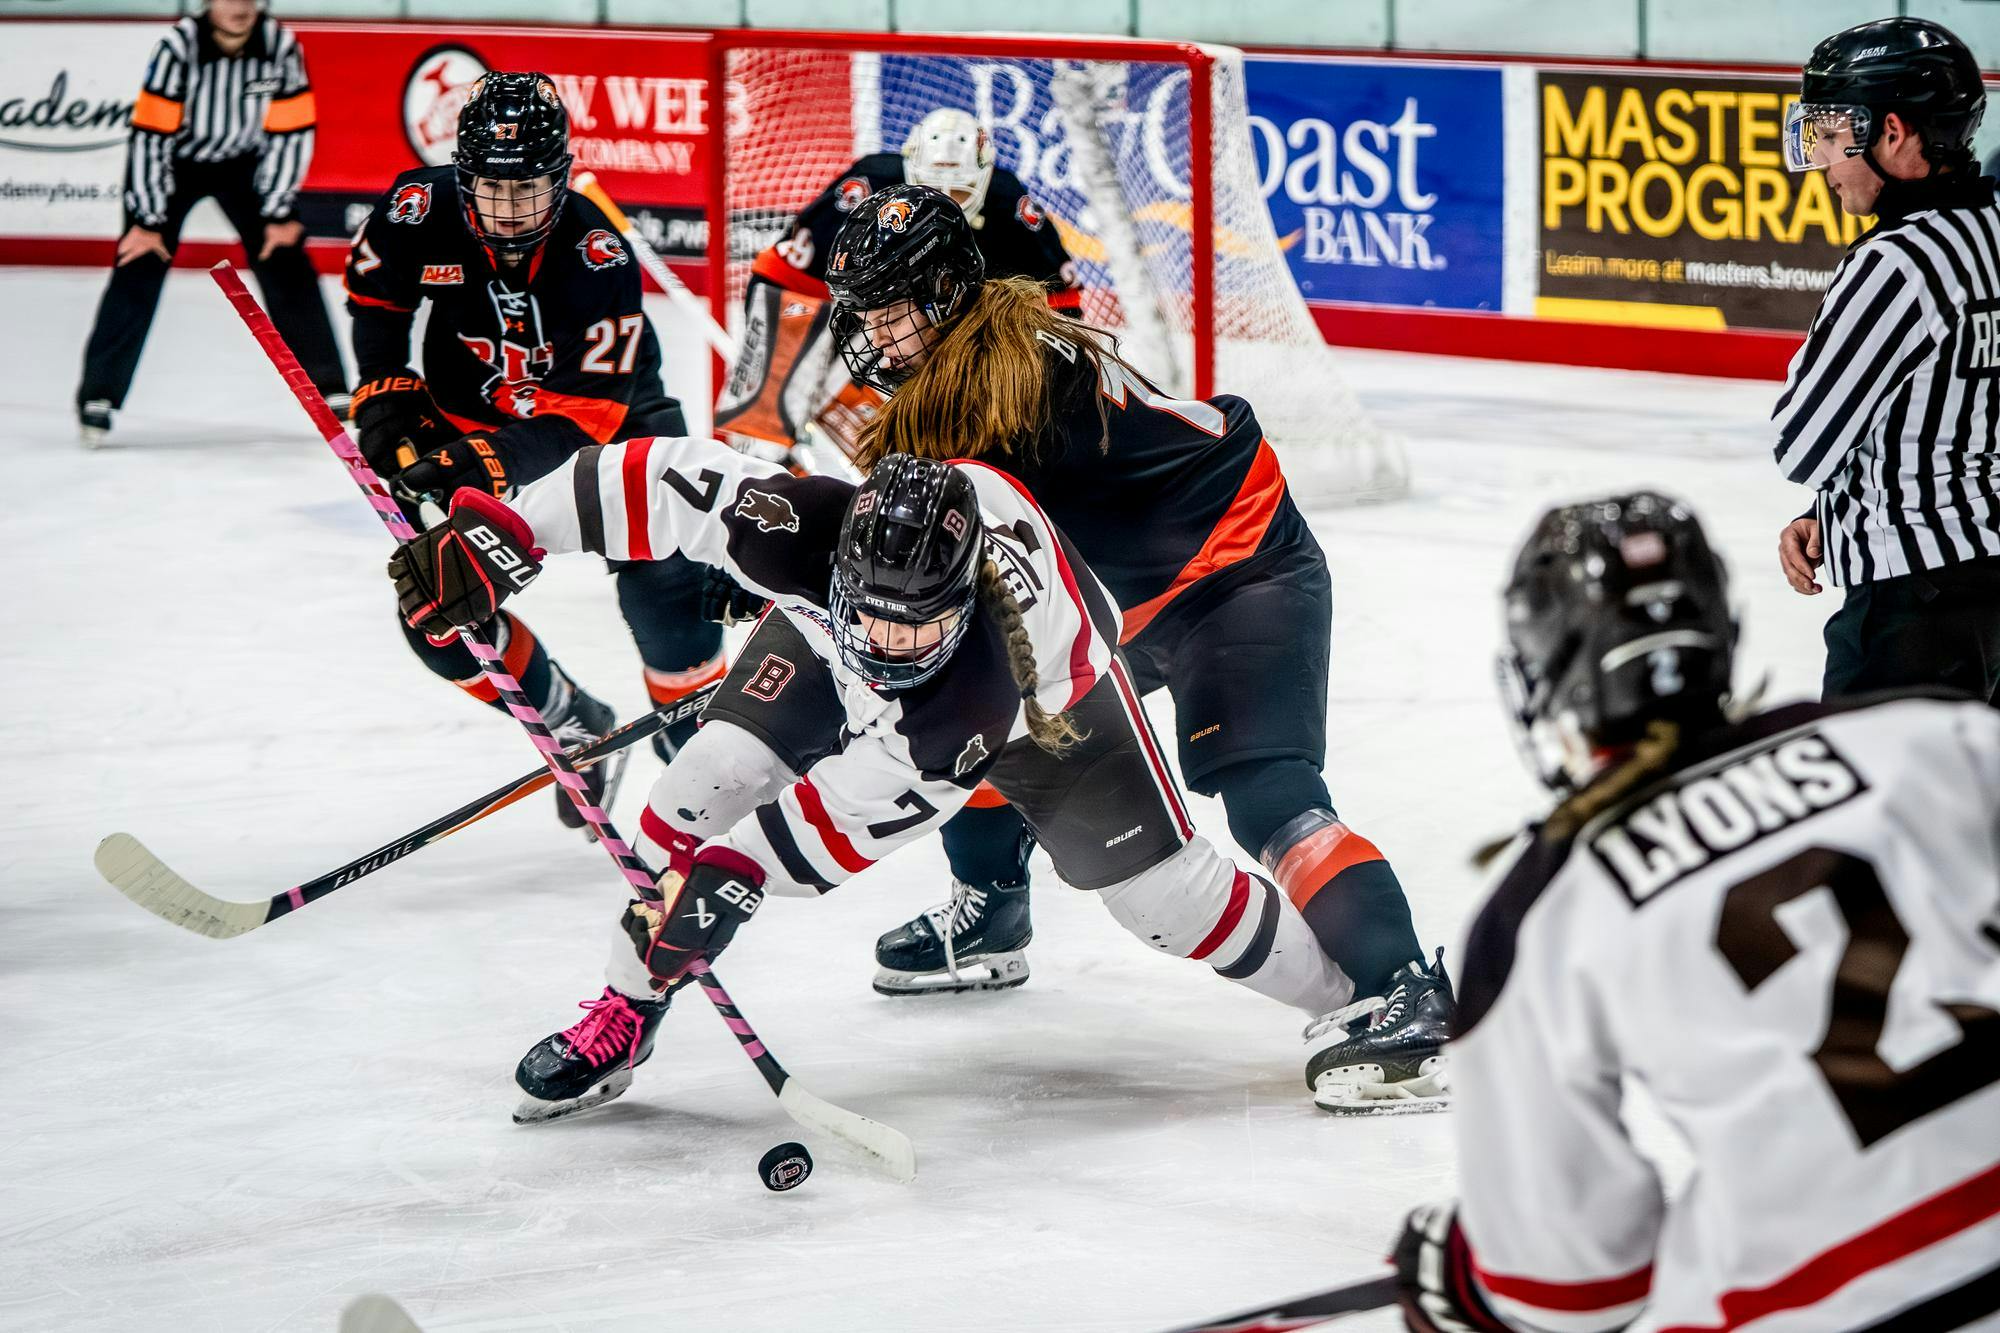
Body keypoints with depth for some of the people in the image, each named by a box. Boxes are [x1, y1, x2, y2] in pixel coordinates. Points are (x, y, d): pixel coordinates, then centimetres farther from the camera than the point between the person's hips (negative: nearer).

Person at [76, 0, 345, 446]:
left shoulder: (280, 44, -21)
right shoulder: (179, 45, -29)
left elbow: (291, 133, -13)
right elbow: (151, 135, -24)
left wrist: (279, 213, -13)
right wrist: (147, 220, -22)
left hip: (243, 160, 3)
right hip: (172, 159, -3)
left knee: (286, 264, -4)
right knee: (140, 268, -13)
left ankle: (330, 390, 3)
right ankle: (99, 394, -7)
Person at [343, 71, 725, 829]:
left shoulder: (596, 254, -31)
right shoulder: (422, 212, -22)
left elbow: (587, 405, -33)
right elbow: (373, 288, 2)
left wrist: (493, 461, -44)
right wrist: (386, 394, -5)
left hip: (607, 410, -3)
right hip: (470, 419, 3)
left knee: (664, 574, -23)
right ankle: (578, 730, 13)